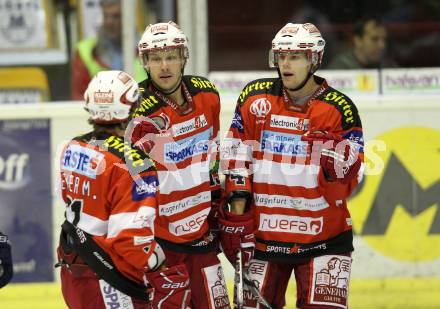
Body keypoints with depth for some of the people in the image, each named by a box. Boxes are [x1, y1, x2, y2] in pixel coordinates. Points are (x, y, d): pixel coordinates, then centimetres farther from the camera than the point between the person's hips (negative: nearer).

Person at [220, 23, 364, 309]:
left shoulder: (339, 109, -6)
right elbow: (237, 161, 4)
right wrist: (235, 215, 0)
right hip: (263, 235, 2)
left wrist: (338, 161, -26)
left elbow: (348, 183, -5)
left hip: (322, 239, -2)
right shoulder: (255, 98, 1)